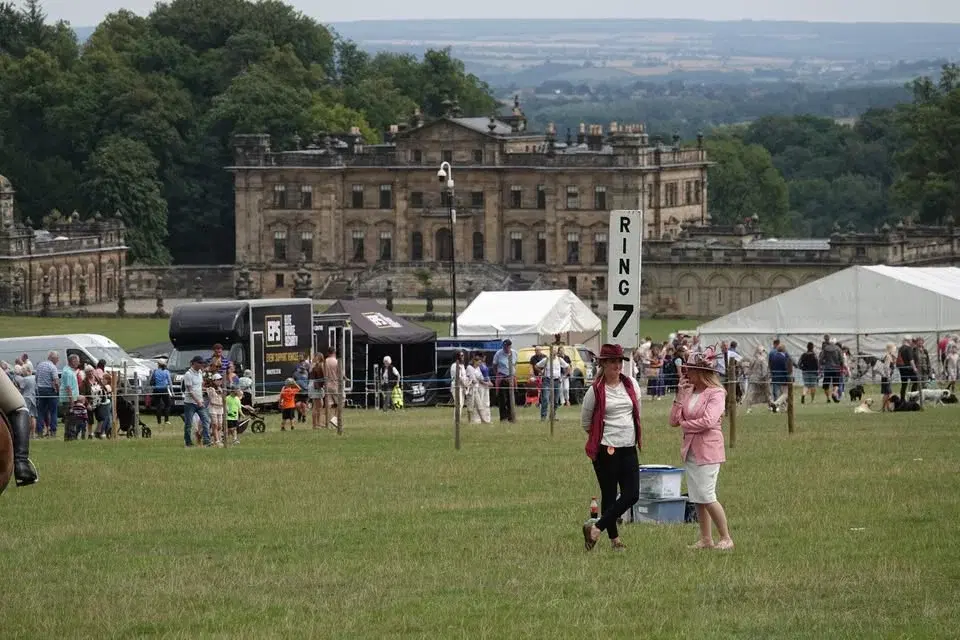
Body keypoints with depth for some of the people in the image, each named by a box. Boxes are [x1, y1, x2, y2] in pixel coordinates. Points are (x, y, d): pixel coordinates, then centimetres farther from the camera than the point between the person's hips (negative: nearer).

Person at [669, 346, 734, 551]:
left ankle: (726, 538, -1)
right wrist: (680, 395, -3)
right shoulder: (689, 392, 11)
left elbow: (708, 421, -22)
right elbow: (674, 420, 6)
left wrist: (684, 424, -8)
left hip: (708, 449, -8)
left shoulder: (716, 393, -9)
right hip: (690, 448, 8)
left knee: (706, 496, -10)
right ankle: (706, 539, 15)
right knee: (697, 498, 9)